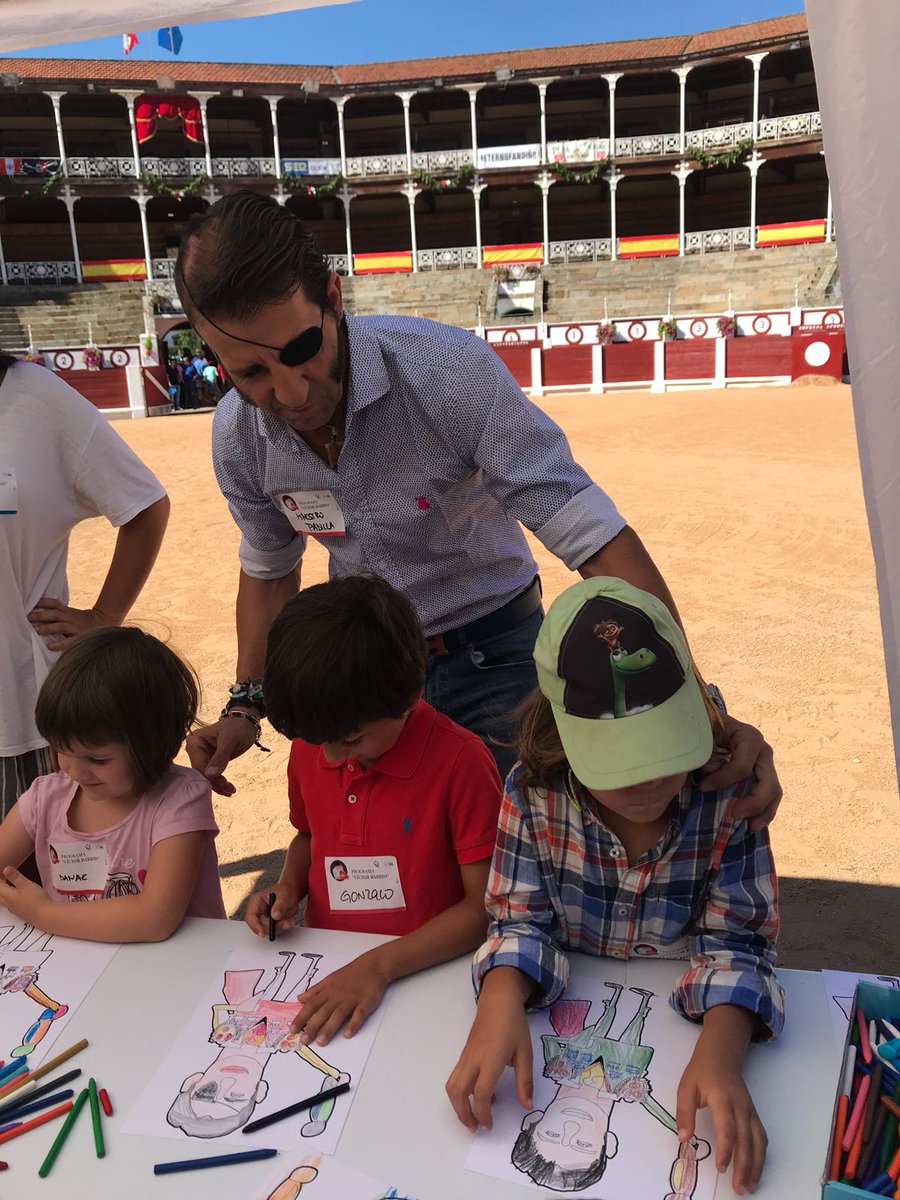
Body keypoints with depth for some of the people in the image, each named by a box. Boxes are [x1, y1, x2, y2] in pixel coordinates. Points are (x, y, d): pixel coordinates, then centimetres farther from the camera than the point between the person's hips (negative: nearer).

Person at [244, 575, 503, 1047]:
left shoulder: (460, 761, -19)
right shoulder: (309, 747, -1)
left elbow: (486, 906, -15)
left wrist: (379, 965, -23)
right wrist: (287, 889, -1)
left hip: (424, 971, -3)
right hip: (324, 966, 4)